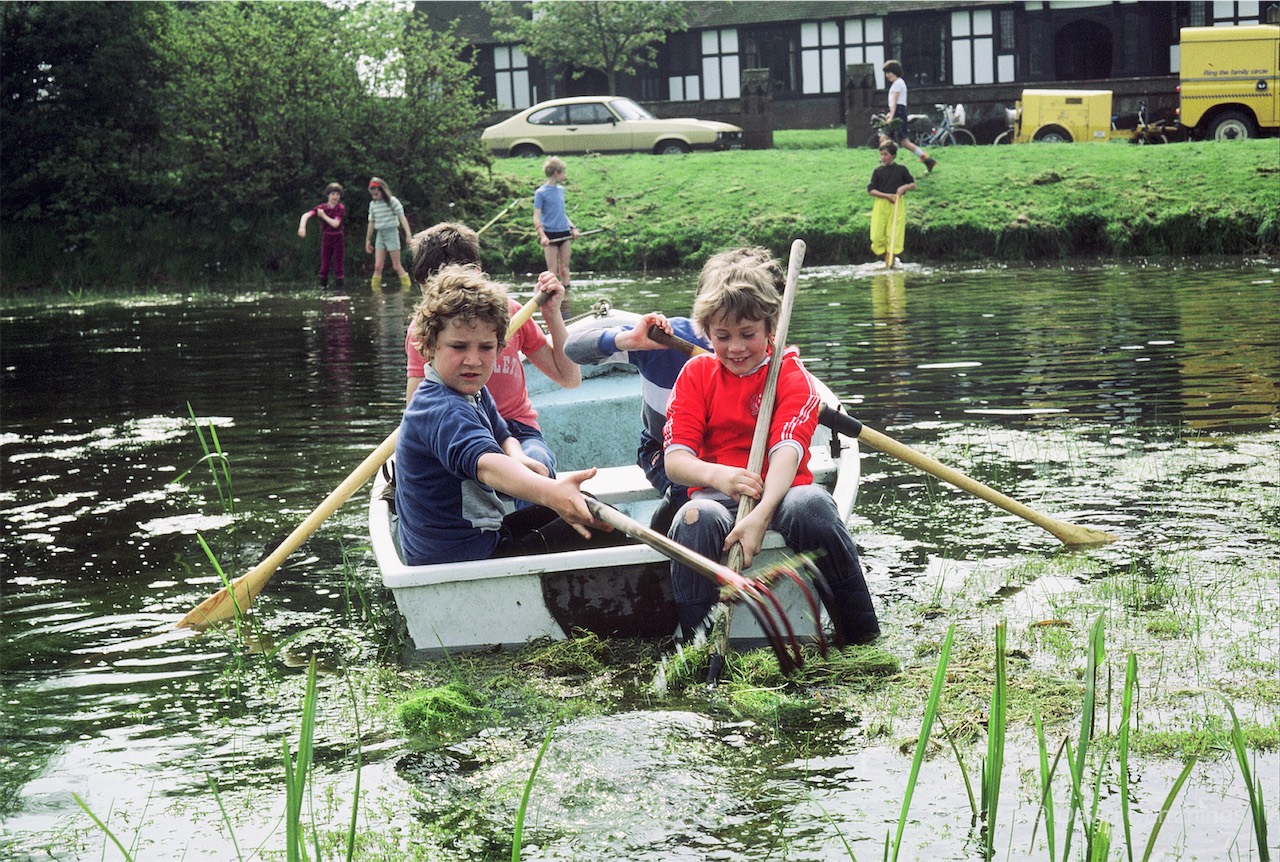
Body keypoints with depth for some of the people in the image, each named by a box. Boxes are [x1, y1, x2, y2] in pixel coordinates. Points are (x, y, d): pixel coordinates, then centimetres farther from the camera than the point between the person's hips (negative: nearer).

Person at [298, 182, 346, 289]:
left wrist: (324, 216, -15)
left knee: (339, 266, -1)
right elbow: (306, 215, -17)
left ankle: (340, 288, 2)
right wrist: (302, 227, -34)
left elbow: (335, 224, -22)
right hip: (326, 239, 2)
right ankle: (323, 287, 15)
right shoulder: (322, 207, -5)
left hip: (338, 239, -2)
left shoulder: (341, 209, -10)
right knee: (324, 265, 5)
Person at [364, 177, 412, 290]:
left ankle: (407, 287, 6)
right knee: (378, 266, -5)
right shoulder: (373, 204, 8)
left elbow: (402, 218, -9)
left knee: (396, 266, -3)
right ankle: (375, 290, -4)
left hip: (391, 233, -4)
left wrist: (408, 234, -17)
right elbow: (371, 223, 17)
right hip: (380, 235, 4)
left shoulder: (392, 201, -7)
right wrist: (368, 240, 20)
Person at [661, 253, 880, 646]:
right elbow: (674, 460, -5)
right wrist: (716, 474, -31)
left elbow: (787, 450, -17)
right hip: (718, 493, 1)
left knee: (811, 506, -37)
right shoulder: (696, 374, 8)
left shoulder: (791, 375, 2)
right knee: (696, 519, -36)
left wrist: (760, 515, -37)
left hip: (780, 491, -1)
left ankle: (865, 639, -23)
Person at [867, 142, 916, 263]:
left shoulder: (901, 169, 6)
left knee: (894, 234, -6)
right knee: (878, 234, -3)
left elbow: (913, 185, 11)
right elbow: (871, 190, 1)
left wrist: (904, 187, -11)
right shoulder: (878, 171, 6)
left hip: (896, 205, -1)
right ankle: (881, 258, 13)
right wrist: (886, 195, -12)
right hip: (880, 205, 1)